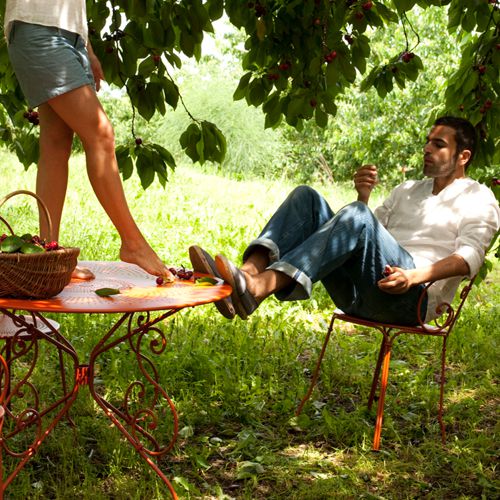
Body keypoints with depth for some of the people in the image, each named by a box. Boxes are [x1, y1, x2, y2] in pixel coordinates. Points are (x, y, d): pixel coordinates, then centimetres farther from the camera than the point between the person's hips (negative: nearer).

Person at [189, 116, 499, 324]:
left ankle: (257, 290, -50)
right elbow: (368, 239, 29)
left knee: (358, 216, -33)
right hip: (357, 295, 6)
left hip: (414, 297, -6)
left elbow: (470, 256, -5)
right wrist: (364, 195, 9)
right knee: (306, 197, -8)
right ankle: (250, 271, -35)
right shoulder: (407, 190, 33)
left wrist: (416, 276, -23)